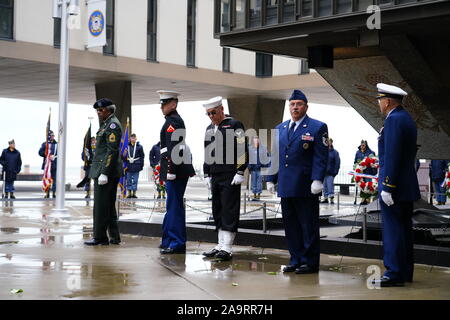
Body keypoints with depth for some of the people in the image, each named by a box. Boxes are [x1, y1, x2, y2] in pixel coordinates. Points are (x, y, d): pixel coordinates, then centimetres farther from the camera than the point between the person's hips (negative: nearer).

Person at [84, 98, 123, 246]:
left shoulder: (113, 125, -13)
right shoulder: (107, 124, 19)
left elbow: (112, 151, -20)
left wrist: (104, 173, -23)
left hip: (106, 171, -11)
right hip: (107, 172, 11)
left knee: (101, 206, -6)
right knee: (109, 205, 13)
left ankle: (99, 237, -1)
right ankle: (114, 237, 16)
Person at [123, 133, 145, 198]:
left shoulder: (139, 147, 1)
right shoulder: (127, 146, 4)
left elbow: (142, 156, 4)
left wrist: (141, 165, -1)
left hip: (136, 166, -1)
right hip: (129, 166, 1)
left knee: (135, 180, 1)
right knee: (129, 180, 4)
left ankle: (134, 193, 7)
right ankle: (129, 193, 11)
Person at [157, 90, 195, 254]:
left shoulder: (172, 122, -13)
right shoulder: (176, 120, 19)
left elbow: (173, 148, -20)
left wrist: (170, 171, -23)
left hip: (176, 170, -11)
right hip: (179, 170, 11)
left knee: (174, 205, -7)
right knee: (172, 205, 15)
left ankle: (177, 243, -4)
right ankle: (169, 240, 23)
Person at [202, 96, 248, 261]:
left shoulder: (235, 125, -5)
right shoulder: (209, 129, 17)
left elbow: (243, 150, -10)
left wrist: (240, 173, -14)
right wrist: (207, 174, 18)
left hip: (230, 177, -7)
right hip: (215, 177, 8)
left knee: (229, 211, -7)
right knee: (218, 211, 9)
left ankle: (227, 248, -8)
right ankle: (221, 246, 16)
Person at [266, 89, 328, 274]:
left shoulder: (317, 128, -2)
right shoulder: (280, 129, 16)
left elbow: (320, 157, -8)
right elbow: (275, 155, 18)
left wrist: (317, 180, -17)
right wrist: (271, 179, 12)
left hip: (306, 188, -6)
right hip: (286, 187, 6)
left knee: (309, 226, 0)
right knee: (290, 225, 10)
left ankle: (310, 262, 8)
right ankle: (296, 260, 19)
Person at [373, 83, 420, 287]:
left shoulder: (393, 120, -15)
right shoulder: (407, 119, 16)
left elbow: (392, 156, -22)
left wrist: (387, 187, -22)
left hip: (394, 186, -10)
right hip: (407, 185, 10)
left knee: (393, 230, -7)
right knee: (404, 230, 14)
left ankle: (394, 275, -5)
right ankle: (405, 273, 21)